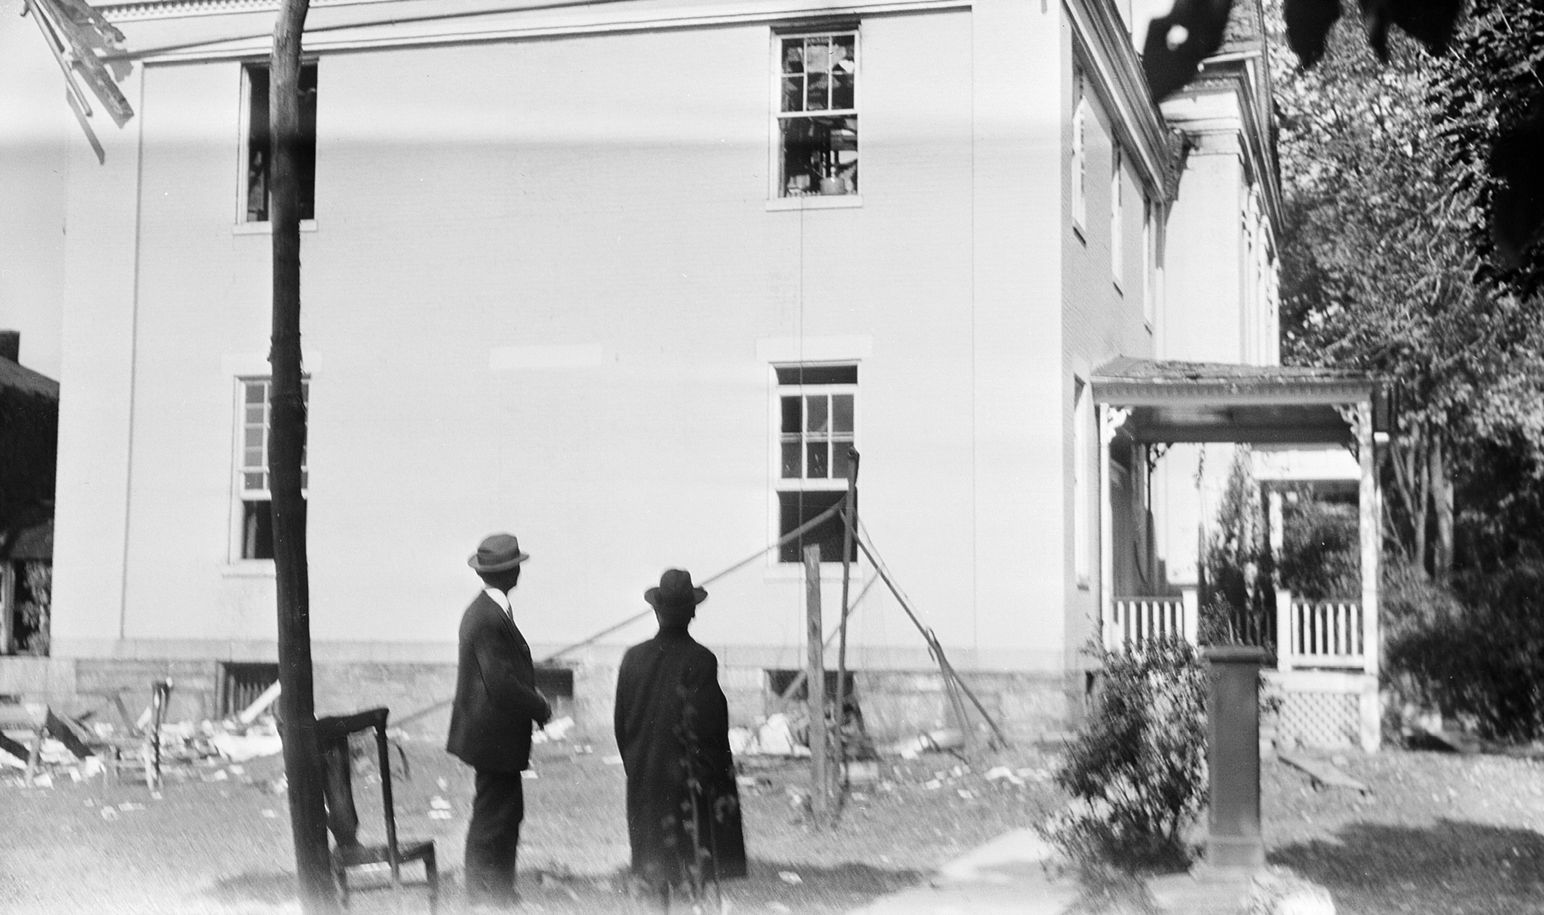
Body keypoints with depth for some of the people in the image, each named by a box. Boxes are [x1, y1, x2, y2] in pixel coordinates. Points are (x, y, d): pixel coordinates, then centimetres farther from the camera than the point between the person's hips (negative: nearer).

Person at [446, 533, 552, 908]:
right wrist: (540, 708, -12)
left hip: (492, 733, 10)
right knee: (493, 819, -2)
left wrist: (534, 704, 9)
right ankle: (485, 898, 6)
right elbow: (501, 682, -25)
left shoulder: (488, 611, 10)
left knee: (507, 812, 17)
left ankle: (501, 895, 26)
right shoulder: (489, 619, -22)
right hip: (494, 734, -10)